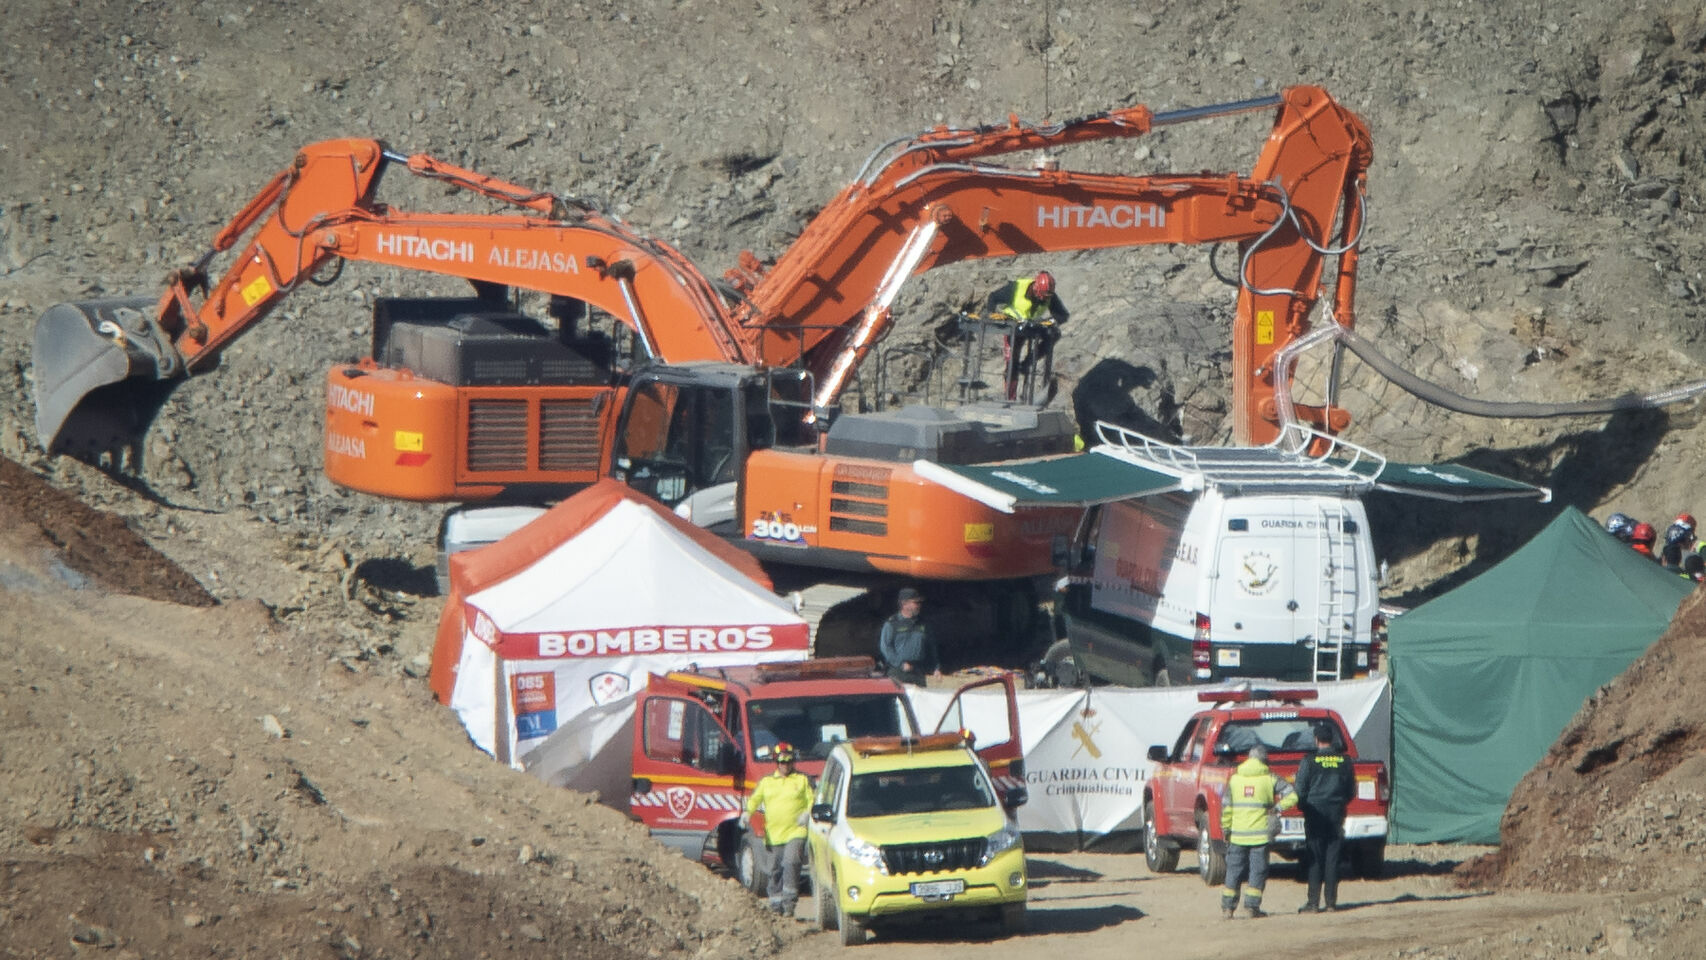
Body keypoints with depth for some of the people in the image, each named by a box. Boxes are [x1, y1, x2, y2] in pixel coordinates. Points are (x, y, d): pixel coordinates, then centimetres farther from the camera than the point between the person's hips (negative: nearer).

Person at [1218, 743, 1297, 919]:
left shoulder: (1234, 778, 4)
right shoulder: (1270, 779, -2)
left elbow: (1226, 807, 5)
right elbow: (1292, 796, -9)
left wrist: (1226, 828, 11)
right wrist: (1277, 808, -1)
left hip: (1237, 834, 2)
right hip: (1260, 833, -2)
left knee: (1234, 870, 9)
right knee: (1258, 870, 5)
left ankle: (1228, 906, 8)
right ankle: (1252, 906, 1)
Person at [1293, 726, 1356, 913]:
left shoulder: (1310, 762, -8)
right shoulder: (1344, 761, 3)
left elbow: (1300, 790, -6)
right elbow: (1351, 791, 11)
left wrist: (1303, 807, 13)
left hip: (1315, 812, -3)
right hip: (1336, 814, 3)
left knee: (1314, 860, -1)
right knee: (1332, 859, 7)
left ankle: (1313, 902, -5)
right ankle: (1331, 901, 6)